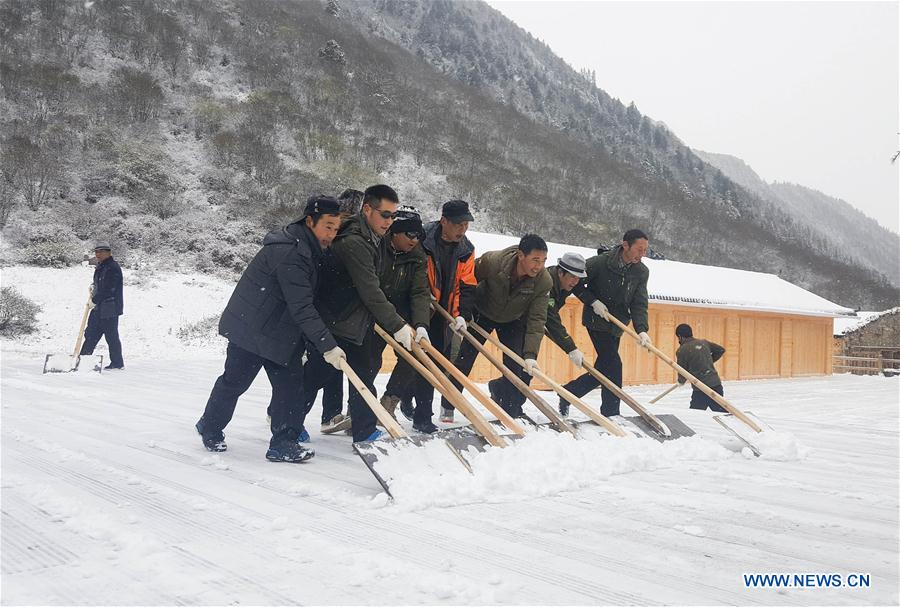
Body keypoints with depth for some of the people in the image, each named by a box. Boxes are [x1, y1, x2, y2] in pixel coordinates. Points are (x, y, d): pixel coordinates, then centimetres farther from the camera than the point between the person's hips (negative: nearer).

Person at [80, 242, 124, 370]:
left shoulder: (113, 267, -16)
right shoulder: (100, 267, 15)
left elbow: (108, 290, -22)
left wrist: (94, 300, -17)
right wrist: (93, 287, 11)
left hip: (110, 309, -10)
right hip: (98, 308, 10)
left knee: (111, 336, -3)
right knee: (91, 333, 12)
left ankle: (117, 363, 6)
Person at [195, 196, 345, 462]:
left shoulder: (305, 247, 5)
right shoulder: (290, 253, -28)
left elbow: (304, 300, 16)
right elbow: (302, 308, -31)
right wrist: (327, 345, -31)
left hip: (279, 328, 9)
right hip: (251, 328, -9)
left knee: (290, 382, 2)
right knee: (235, 381, 8)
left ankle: (284, 442, 7)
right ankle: (210, 429, 30)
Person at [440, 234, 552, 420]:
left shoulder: (544, 281, -32)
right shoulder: (492, 261, -36)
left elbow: (536, 320, -31)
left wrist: (530, 355, -40)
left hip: (513, 320, 1)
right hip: (482, 312, -1)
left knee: (523, 370, -7)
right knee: (464, 360, 1)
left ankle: (511, 411, 19)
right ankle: (447, 407, 20)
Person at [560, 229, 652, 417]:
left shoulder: (642, 272, -3)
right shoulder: (600, 262, -17)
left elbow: (639, 305, -9)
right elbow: (576, 283, -8)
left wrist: (642, 330, -23)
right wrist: (593, 301, -17)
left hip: (616, 327, 6)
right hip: (596, 322, -6)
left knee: (603, 369, 11)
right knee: (613, 364, -13)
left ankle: (567, 393, 28)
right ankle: (611, 413, -4)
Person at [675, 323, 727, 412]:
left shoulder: (682, 350, -8)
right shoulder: (703, 343, 9)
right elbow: (721, 350, 20)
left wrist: (681, 381, 19)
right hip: (716, 383, 6)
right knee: (723, 412, 17)